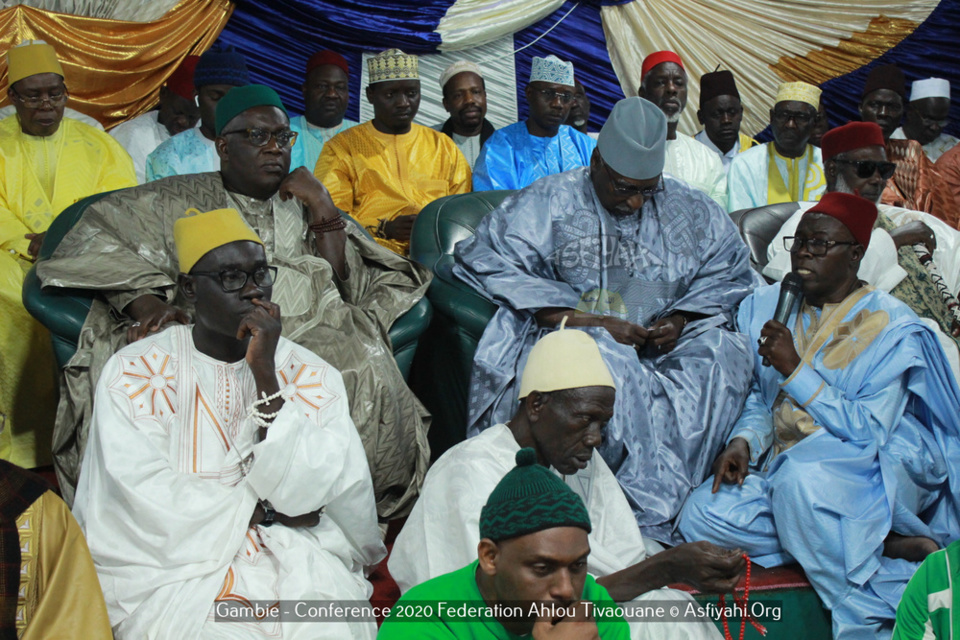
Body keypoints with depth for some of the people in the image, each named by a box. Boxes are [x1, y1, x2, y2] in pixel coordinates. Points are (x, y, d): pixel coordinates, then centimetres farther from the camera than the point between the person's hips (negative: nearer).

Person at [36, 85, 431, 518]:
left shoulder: (303, 208, 26)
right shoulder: (181, 200, 20)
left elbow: (346, 287, 14)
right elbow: (97, 235, 7)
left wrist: (322, 209, 5)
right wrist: (145, 299, -11)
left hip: (307, 335, 1)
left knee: (363, 365, -33)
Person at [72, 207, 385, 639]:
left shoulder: (311, 376, 7)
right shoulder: (133, 372, 2)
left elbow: (307, 493, -7)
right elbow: (143, 501, -8)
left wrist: (266, 376, -12)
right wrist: (262, 510, -6)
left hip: (296, 566, 2)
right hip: (175, 566, -1)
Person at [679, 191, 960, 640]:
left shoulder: (893, 328, -8)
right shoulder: (766, 308, 10)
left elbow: (869, 431, -16)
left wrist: (796, 370, -20)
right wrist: (743, 442, -7)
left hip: (872, 473, -6)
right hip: (783, 464, 7)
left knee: (801, 480, -40)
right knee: (701, 516, -21)